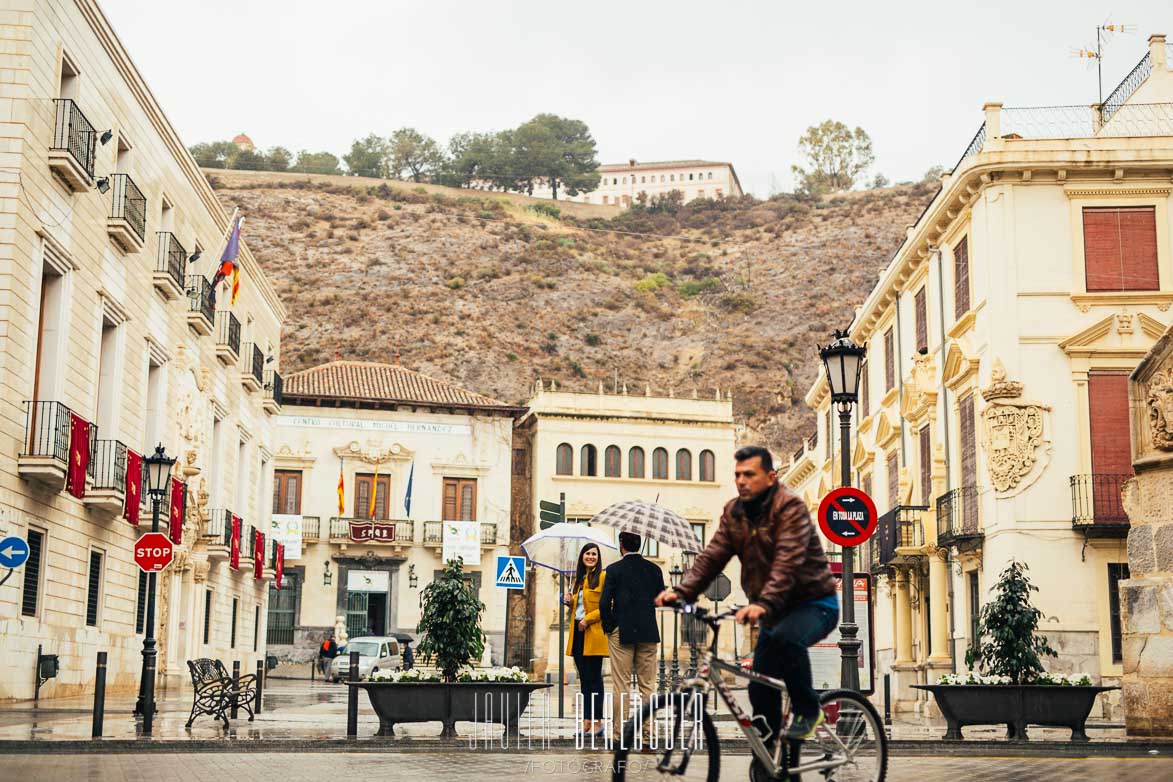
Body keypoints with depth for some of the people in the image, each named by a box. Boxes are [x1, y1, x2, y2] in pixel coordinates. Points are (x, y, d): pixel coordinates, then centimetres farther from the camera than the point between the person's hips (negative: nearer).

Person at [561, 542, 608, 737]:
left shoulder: (602, 577, -5)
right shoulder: (578, 579, 19)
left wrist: (588, 619, -16)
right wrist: (570, 601, 8)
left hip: (593, 633, -7)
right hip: (578, 633, 7)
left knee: (594, 678, -5)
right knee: (584, 678, 8)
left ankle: (597, 722, -1)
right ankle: (587, 720, 11)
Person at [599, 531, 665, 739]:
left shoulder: (614, 570, -6)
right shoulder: (654, 569, 4)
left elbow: (605, 603, -11)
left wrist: (608, 626, 2)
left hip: (621, 633, -3)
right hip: (648, 633, 3)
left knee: (621, 686, 1)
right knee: (647, 685, 7)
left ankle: (620, 735, 1)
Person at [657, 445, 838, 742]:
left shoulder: (790, 507, -19)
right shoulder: (734, 511, 3)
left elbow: (787, 563, -32)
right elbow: (712, 556, -5)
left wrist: (763, 604, -47)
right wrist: (682, 591, -21)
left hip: (814, 603, -7)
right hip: (775, 611, 7)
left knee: (784, 638, -37)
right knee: (760, 690, 2)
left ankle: (808, 710, -15)